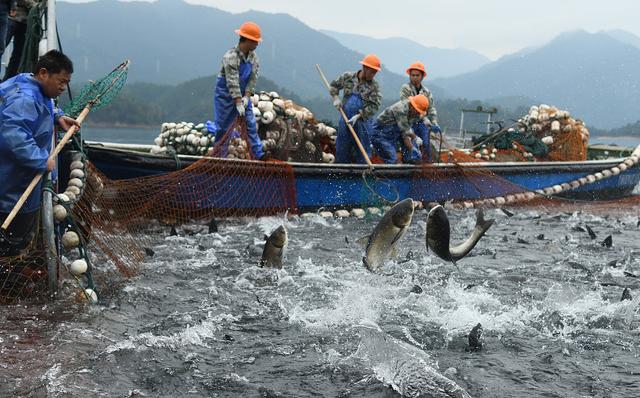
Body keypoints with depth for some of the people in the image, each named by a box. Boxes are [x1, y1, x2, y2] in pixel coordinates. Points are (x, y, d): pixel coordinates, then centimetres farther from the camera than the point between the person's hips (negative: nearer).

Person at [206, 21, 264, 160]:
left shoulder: (253, 57, -3)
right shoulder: (230, 57, -25)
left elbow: (253, 78, -4)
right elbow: (232, 82, -26)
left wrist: (247, 96, -15)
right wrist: (238, 103, -27)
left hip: (242, 95, 6)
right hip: (226, 95, -6)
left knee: (251, 124, 0)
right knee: (223, 125, 2)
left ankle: (259, 154, 4)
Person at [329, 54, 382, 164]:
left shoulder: (374, 86, -5)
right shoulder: (347, 77, 1)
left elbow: (374, 106, -11)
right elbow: (334, 85, 17)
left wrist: (358, 116, -18)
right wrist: (336, 98, 1)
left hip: (363, 122, -2)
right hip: (345, 120, 2)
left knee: (362, 151, 1)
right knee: (342, 149, 11)